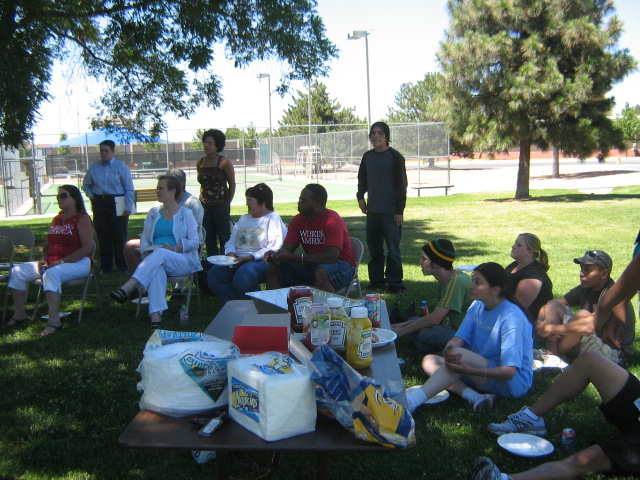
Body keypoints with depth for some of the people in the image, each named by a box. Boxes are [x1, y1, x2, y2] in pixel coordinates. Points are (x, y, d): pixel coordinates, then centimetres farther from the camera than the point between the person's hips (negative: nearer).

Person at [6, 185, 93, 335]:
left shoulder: (82, 218, -6)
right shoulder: (57, 219, 18)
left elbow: (87, 248, -17)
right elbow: (48, 244, 23)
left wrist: (62, 261, -21)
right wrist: (44, 260, 2)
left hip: (78, 263, -8)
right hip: (53, 264, 9)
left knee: (52, 274, -38)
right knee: (17, 271, 0)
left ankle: (54, 321, -41)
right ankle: (19, 314, 6)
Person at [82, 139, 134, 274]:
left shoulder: (121, 167, 0)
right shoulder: (94, 167, 10)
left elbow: (129, 189, -2)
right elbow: (86, 185, 24)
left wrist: (128, 207, -9)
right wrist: (91, 196, 6)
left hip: (117, 204, -3)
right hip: (100, 205, 4)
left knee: (120, 236, -1)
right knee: (103, 236, 6)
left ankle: (123, 267, 9)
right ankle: (105, 267, 15)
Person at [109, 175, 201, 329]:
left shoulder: (185, 213, 10)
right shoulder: (153, 213, 22)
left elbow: (194, 242, 1)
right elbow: (144, 240, 19)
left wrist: (174, 248, -15)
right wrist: (148, 248, -6)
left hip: (183, 261, -2)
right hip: (156, 259, 2)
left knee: (160, 254, -37)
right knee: (157, 269, -36)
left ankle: (127, 289, -49)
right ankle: (155, 316, -49)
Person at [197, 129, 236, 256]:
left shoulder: (224, 163, -8)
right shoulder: (200, 163, 7)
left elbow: (232, 184, -2)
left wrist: (227, 203, 0)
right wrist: (202, 200, 9)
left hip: (220, 205, -5)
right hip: (205, 205, 5)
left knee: (224, 236, 0)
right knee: (209, 237, 10)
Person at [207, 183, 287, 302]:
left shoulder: (273, 219, 1)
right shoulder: (244, 218, 26)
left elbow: (273, 249, -13)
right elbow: (231, 242, 22)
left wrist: (248, 257, -20)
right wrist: (231, 254, -2)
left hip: (262, 261, -7)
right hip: (239, 261, 8)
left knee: (242, 276, -37)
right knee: (213, 275, -16)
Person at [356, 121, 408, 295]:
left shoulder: (395, 156, -6)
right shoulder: (367, 157, 11)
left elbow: (401, 184, -7)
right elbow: (362, 179, 24)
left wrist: (399, 210, -10)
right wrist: (360, 197, 7)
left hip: (390, 212, -6)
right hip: (372, 211, 6)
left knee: (393, 250, -2)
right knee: (374, 249, 11)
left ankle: (395, 284, 7)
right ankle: (376, 281, 21)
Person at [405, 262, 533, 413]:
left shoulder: (511, 318, -21)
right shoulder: (477, 306, 3)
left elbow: (509, 371, -26)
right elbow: (459, 338, -8)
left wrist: (469, 370, -39)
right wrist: (448, 349, -34)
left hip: (515, 380, -8)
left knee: (460, 354, -32)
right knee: (430, 361, -6)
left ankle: (412, 401, -42)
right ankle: (475, 397, -25)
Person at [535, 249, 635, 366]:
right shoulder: (584, 289, 4)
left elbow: (591, 326, -35)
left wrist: (552, 328, -29)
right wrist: (542, 323, -19)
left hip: (613, 354, -8)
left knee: (583, 315, -33)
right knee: (552, 305, -2)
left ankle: (556, 351, -12)